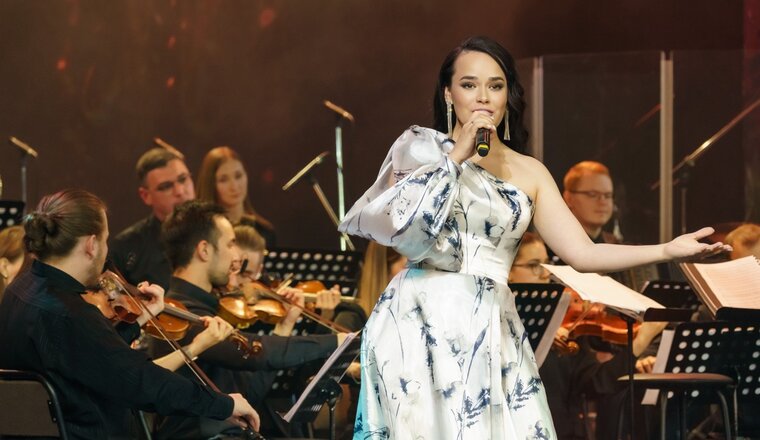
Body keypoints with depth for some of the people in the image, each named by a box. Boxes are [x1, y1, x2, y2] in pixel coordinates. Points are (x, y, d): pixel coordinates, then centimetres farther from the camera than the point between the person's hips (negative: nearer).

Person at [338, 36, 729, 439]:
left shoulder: (528, 173, 13)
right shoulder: (421, 147, 6)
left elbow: (582, 253, 6)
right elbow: (393, 222, -9)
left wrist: (667, 251, -6)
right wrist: (455, 157, -9)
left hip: (489, 331, 3)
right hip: (421, 321, -3)